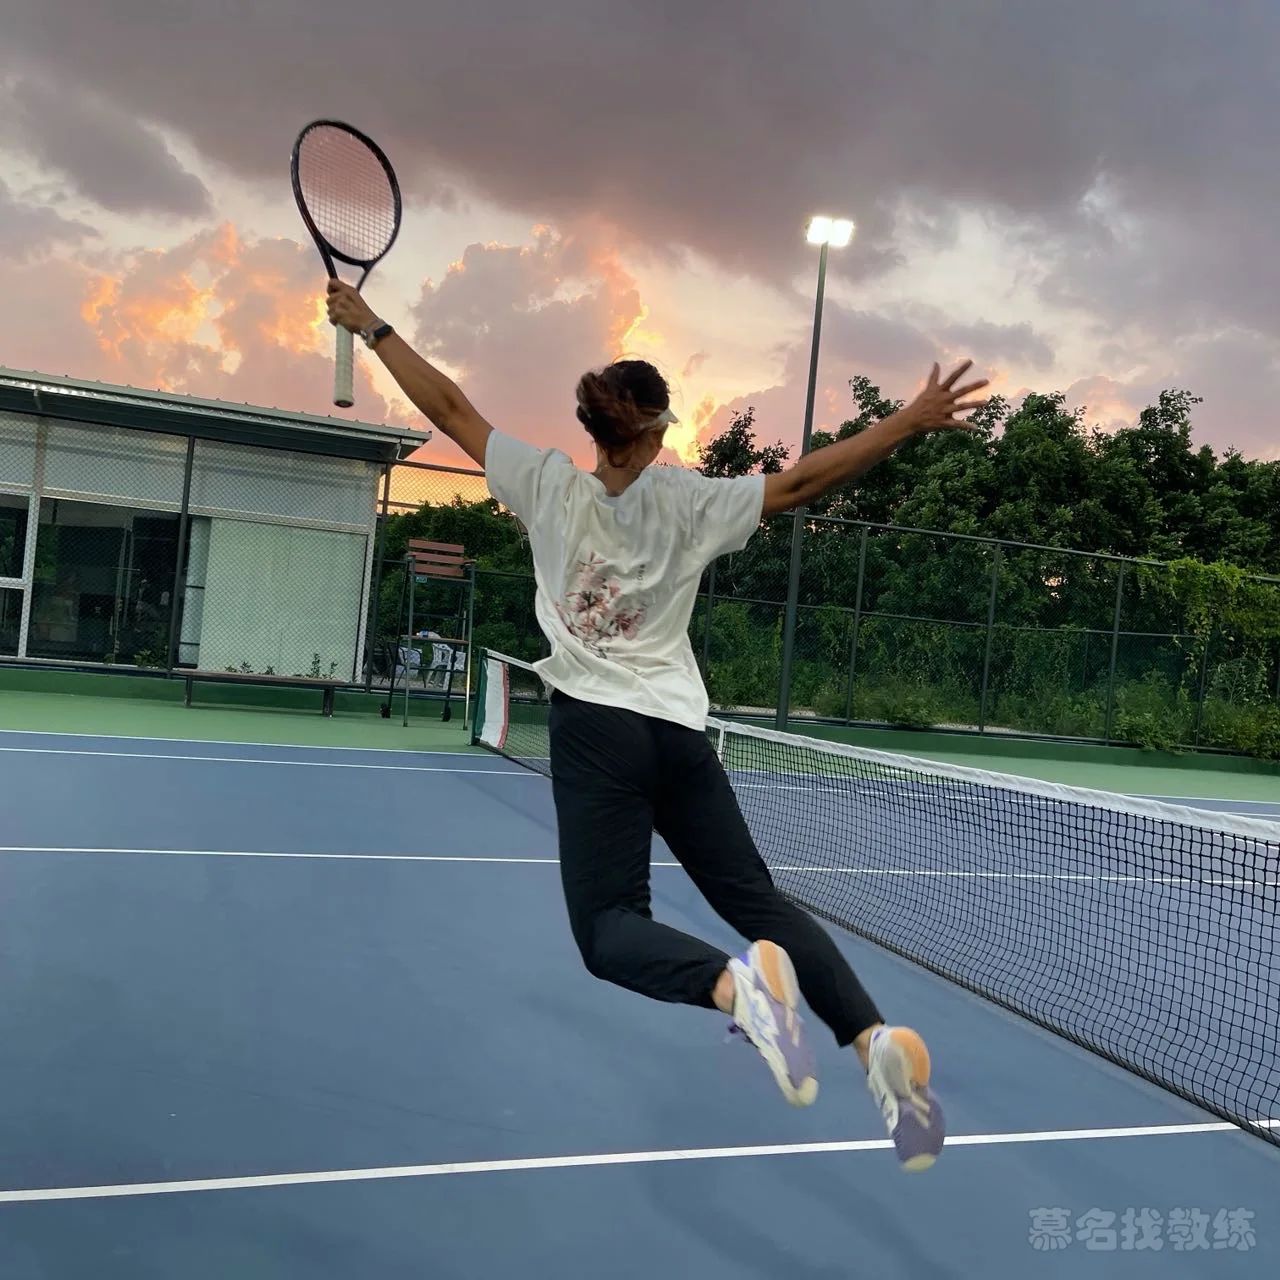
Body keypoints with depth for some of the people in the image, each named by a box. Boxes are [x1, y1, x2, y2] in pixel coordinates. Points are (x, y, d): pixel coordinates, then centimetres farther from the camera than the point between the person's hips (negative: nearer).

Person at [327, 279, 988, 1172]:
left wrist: (373, 328, 17)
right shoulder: (691, 502, 1)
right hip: (680, 733, 2)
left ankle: (738, 985, -33)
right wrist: (910, 423, 4)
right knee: (756, 898, 10)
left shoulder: (550, 484, -1)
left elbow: (452, 409, 6)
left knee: (610, 927, -1)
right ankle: (874, 1036, -9)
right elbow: (803, 481, -1)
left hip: (597, 730, -2)